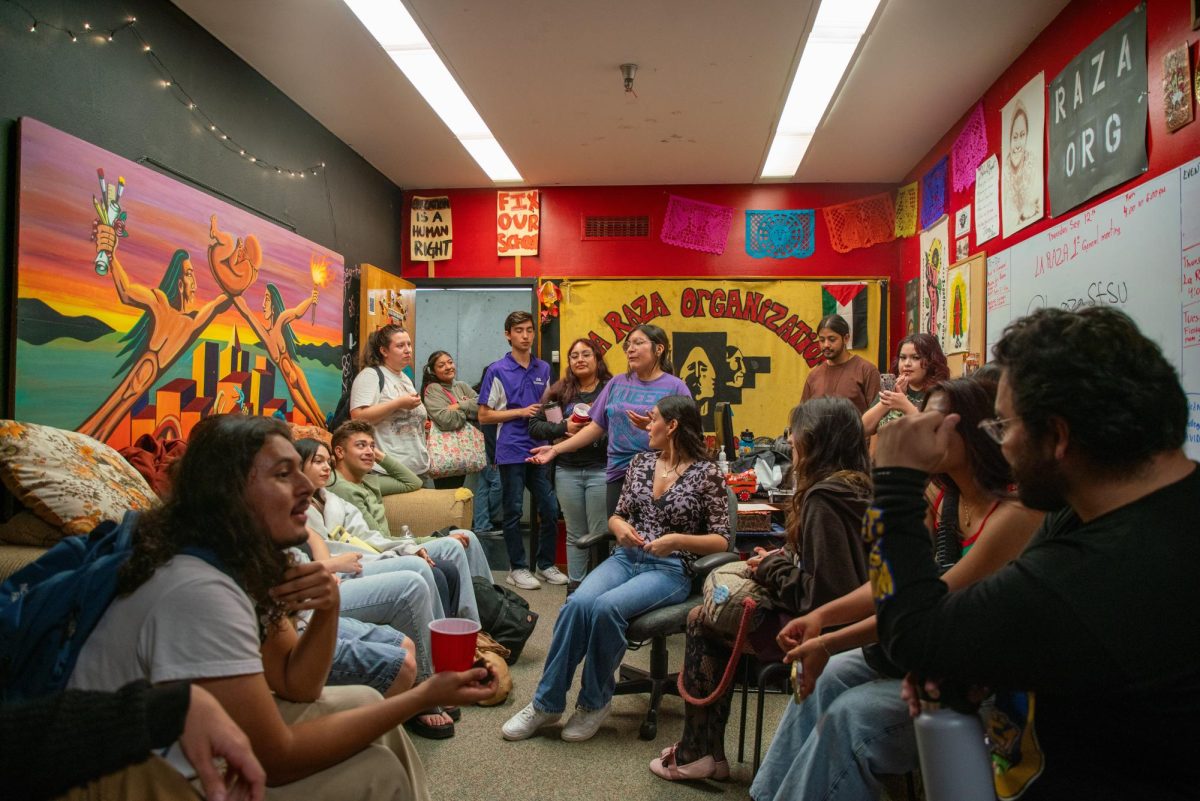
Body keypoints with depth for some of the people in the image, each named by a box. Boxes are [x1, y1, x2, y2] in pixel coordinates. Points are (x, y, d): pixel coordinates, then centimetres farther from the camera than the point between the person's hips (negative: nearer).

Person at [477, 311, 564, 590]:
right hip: (512, 451, -4)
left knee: (549, 510, 7)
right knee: (513, 512, 4)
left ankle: (546, 564, 23)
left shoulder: (543, 369, 10)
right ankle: (517, 568, 17)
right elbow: (484, 416, -4)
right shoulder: (497, 371, -4)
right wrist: (521, 412, -12)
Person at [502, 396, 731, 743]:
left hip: (670, 569, -4)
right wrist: (620, 526, -5)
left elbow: (722, 541, -3)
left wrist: (677, 540, -18)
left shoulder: (707, 474, -3)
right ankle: (546, 703, -13)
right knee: (578, 602, -26)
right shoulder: (641, 462, 12)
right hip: (626, 557, 4)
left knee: (606, 606, -32)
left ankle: (595, 701, -9)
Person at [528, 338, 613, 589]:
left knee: (600, 535, 2)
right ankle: (574, 588, 23)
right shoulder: (560, 390, 6)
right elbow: (535, 425, 4)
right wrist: (564, 428, -10)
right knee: (575, 535, 13)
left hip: (600, 470, -3)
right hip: (567, 471, 3)